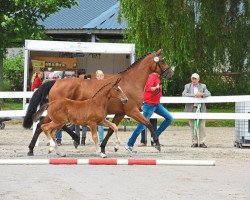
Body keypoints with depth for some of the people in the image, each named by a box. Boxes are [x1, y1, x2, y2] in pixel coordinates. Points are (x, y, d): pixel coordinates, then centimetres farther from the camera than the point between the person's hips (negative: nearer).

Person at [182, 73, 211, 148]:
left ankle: (202, 142, -1)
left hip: (201, 108, 0)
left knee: (201, 126, -4)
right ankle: (194, 142, 7)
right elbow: (184, 94, -7)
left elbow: (208, 94, 0)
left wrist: (202, 94, -20)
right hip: (191, 109, 0)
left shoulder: (203, 86, 11)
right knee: (193, 126, 2)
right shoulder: (187, 86, 9)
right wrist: (194, 95, -16)